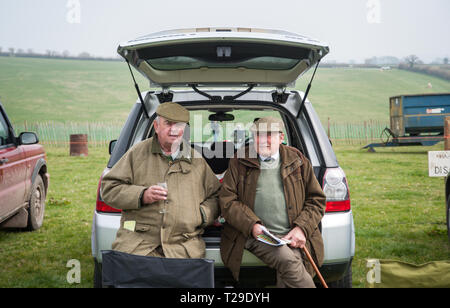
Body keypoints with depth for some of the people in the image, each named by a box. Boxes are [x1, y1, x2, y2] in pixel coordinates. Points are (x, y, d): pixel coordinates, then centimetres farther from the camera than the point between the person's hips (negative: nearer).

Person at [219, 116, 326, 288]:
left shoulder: (298, 161, 14)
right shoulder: (239, 163, 10)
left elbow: (316, 199, 15)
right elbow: (227, 200, 4)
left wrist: (301, 228, -2)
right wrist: (252, 225, -11)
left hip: (291, 237, 1)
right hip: (258, 235, -1)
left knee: (286, 277, -25)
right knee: (288, 261, -29)